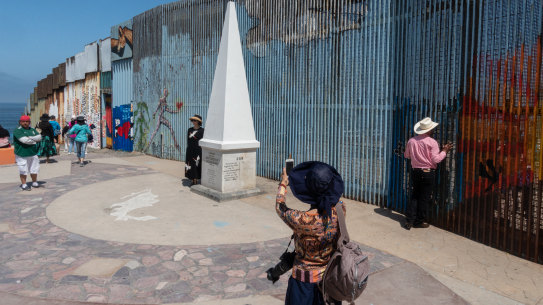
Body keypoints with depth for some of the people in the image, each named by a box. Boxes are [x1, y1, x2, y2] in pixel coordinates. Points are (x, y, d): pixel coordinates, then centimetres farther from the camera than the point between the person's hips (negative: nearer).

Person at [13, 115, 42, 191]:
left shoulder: (33, 130, 13)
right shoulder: (17, 131, -7)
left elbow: (39, 137, -2)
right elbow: (24, 140, -20)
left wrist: (29, 138, -16)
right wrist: (35, 141, -8)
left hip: (33, 153, 5)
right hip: (22, 154, -5)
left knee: (34, 169, 12)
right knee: (23, 170, -1)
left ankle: (34, 182, 27)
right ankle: (23, 184, 10)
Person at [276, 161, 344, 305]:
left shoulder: (303, 220, -31)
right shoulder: (340, 210, -20)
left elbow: (280, 208, -10)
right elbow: (337, 200, 7)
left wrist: (283, 185, 6)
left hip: (306, 281, -4)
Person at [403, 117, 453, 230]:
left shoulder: (411, 141, 1)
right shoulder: (432, 142, -13)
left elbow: (406, 155, 13)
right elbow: (436, 159, -15)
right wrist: (444, 151, -3)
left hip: (415, 171, 5)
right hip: (428, 173, -4)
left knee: (414, 195, 14)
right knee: (424, 197, 7)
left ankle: (409, 220, 9)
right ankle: (419, 221, 16)